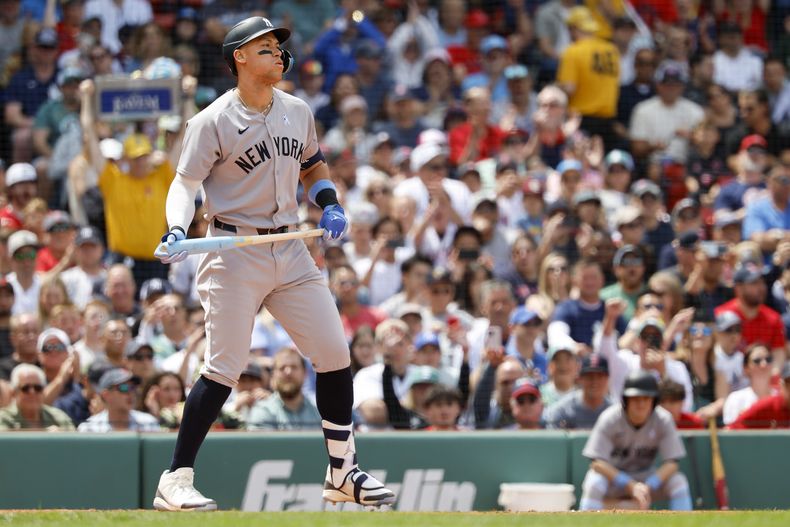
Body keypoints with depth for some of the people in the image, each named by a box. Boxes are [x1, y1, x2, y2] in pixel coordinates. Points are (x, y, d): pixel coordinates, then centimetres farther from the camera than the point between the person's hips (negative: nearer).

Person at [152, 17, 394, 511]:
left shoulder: (298, 112, 10)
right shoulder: (213, 122, -8)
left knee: (336, 354, 4)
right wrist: (178, 232, -27)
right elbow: (186, 183, -9)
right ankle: (175, 480, -5)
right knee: (224, 368, -11)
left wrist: (331, 205, 6)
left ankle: (344, 473, 17)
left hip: (290, 251, 6)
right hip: (235, 254, -6)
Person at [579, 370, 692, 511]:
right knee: (594, 482, -35)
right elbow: (597, 463, -25)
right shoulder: (610, 419, -21)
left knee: (679, 482, -23)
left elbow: (671, 463, -16)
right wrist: (631, 486, -34)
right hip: (612, 474, -2)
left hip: (645, 478, 2)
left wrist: (648, 487, -33)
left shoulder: (663, 420, -14)